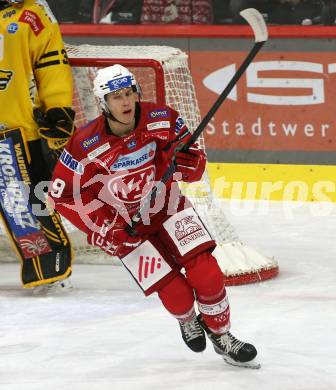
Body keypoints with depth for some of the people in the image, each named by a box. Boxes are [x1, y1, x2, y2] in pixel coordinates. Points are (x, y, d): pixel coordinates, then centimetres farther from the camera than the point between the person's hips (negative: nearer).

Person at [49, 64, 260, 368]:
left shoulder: (162, 120, -16)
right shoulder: (86, 146, -22)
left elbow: (196, 168, -6)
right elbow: (63, 195, -13)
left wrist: (184, 162, -30)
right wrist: (103, 230, -17)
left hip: (166, 207, 2)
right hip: (124, 226, -2)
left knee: (206, 274, -13)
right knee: (176, 295, -10)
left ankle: (221, 336, 12)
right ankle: (187, 320, 27)